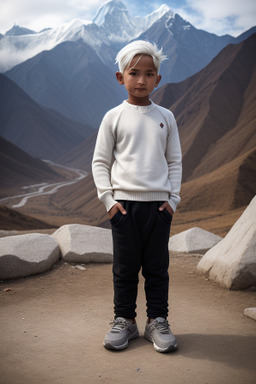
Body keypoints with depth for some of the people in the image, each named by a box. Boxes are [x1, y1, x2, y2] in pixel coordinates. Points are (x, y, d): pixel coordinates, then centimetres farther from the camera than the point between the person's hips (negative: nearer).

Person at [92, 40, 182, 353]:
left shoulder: (165, 118, 7)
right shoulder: (114, 117, 2)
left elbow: (174, 161, 10)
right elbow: (100, 161, 4)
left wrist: (173, 198, 1)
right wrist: (108, 198, -5)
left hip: (159, 204, 1)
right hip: (124, 203, -1)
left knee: (157, 267, 7)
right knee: (125, 267, 7)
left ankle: (157, 321, 20)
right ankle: (124, 321, 20)